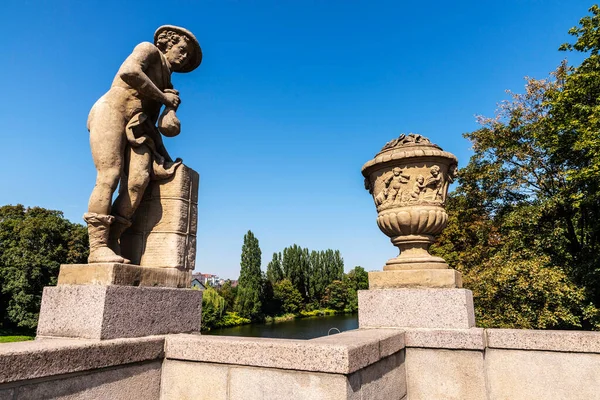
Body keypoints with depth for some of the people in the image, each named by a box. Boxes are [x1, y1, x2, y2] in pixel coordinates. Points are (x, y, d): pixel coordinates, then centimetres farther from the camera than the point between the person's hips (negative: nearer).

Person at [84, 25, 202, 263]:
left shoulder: (166, 85, 26)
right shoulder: (149, 50, 9)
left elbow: (153, 122, 19)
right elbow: (129, 72, -14)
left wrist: (163, 158, 10)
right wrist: (162, 97, -7)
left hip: (136, 127, 6)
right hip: (112, 112, -6)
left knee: (139, 180, -19)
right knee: (110, 176, -21)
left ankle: (111, 243, -19)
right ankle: (97, 248, -23)